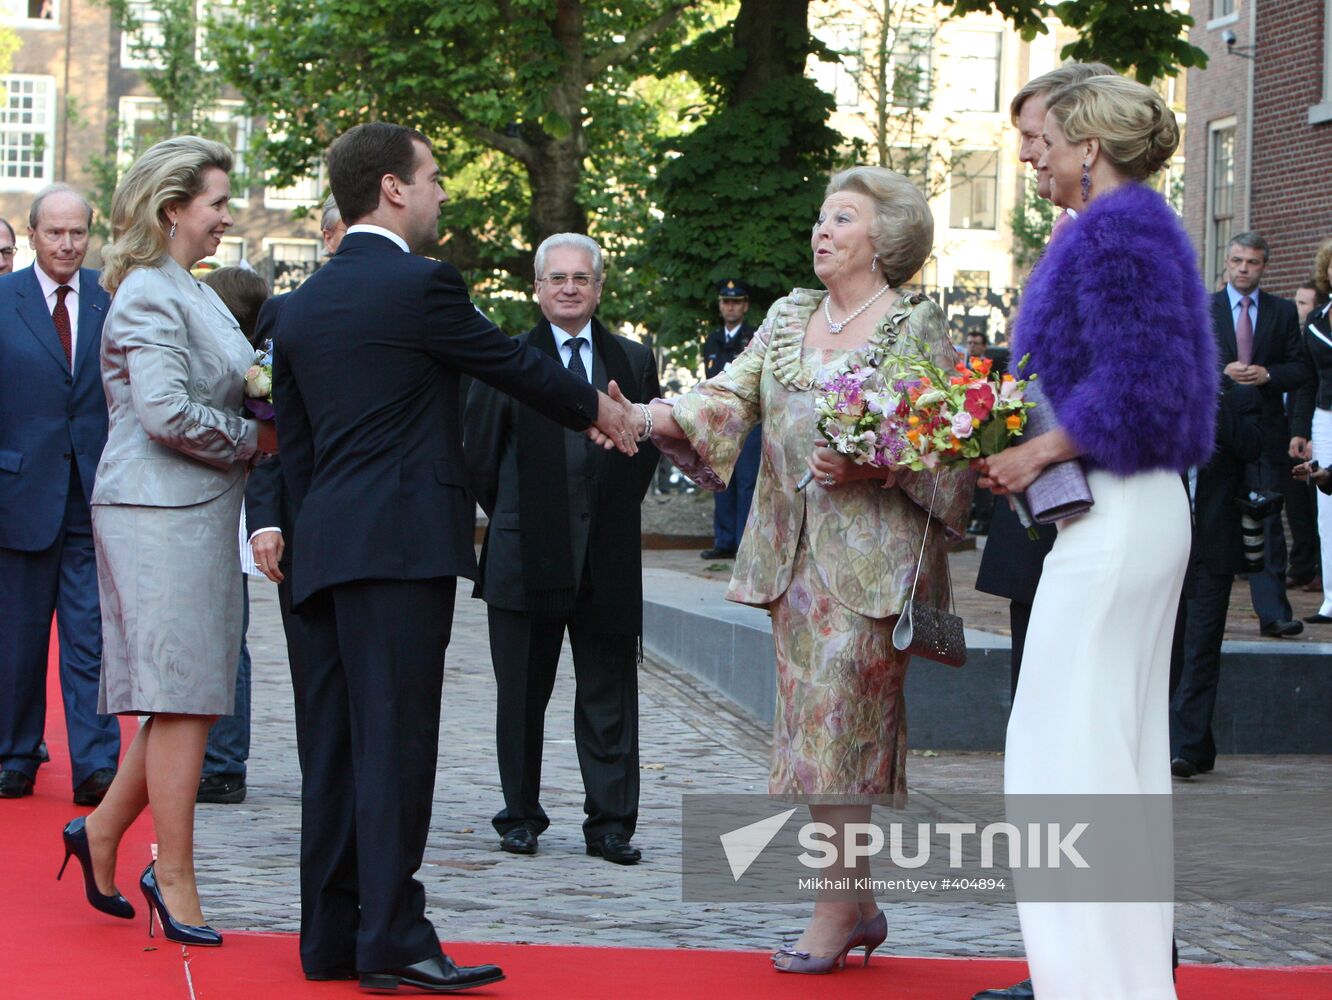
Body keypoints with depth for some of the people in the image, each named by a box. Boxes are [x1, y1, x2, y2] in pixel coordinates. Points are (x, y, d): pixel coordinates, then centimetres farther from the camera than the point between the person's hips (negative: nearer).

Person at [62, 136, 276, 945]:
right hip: (163, 513, -9)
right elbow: (166, 412, -21)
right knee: (183, 696, -6)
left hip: (199, 511, 10)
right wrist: (254, 438, -10)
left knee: (187, 694, 12)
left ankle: (105, 831, 25)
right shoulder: (149, 294, -12)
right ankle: (175, 881, 0)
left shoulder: (192, 293, 17)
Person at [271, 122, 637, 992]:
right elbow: (511, 363, 4)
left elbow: (295, 445, 17)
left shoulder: (303, 304, 15)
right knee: (395, 739, -8)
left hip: (327, 550, 8)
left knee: (337, 743, 9)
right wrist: (597, 408, 21)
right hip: (403, 543, -8)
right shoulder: (421, 284, -8)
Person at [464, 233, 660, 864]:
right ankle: (520, 817, 17)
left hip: (608, 560, 2)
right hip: (525, 560, -2)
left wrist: (613, 516, 4)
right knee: (522, 697, 6)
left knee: (609, 699, 3)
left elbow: (649, 447, 14)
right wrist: (515, 522, 7)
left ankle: (610, 824, 8)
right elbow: (479, 456, 5)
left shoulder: (634, 361, 10)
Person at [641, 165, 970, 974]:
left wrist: (870, 468, -19)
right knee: (815, 720, 7)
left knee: (838, 720, -8)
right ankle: (859, 900, 16)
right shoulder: (789, 316, 15)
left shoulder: (919, 326, -3)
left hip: (871, 556, -6)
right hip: (793, 551, 6)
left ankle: (836, 908, 0)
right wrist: (648, 416, -13)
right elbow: (732, 394, 3)